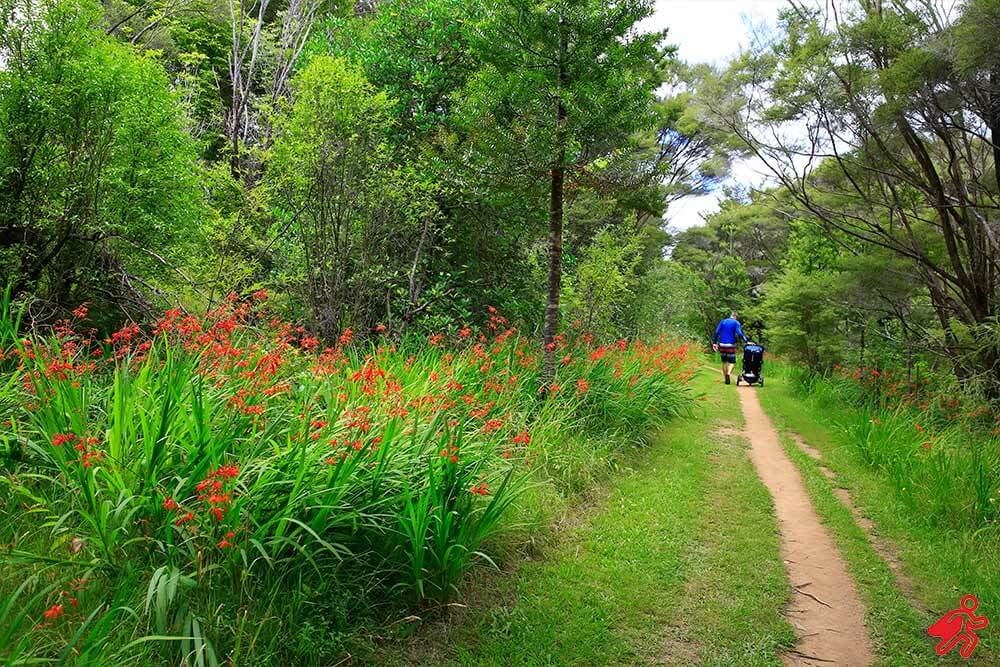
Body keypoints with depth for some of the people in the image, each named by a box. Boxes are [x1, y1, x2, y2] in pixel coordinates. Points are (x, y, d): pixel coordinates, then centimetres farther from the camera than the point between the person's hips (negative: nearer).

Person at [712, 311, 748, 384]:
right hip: (730, 345, -4)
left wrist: (714, 343, 4)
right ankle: (728, 374, -25)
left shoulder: (722, 322, 11)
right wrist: (746, 341, -15)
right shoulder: (736, 323, 0)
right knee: (732, 362, 1)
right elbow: (739, 334, -14)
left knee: (724, 362, 15)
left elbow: (716, 332, 4)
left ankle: (726, 378, 17)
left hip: (722, 345, 4)